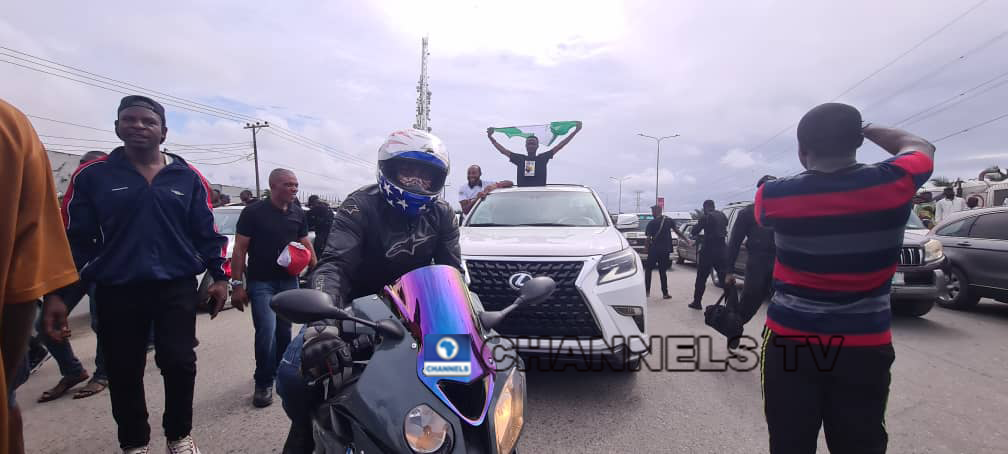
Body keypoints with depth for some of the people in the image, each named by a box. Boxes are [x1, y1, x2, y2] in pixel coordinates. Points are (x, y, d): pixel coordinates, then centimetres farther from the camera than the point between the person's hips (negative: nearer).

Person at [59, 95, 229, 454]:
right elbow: (74, 239, 2)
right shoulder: (92, 176, 1)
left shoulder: (188, 178, 4)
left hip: (177, 288, 0)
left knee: (180, 363, 0)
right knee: (123, 373, 9)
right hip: (116, 292, 0)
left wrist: (219, 277, 0)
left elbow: (207, 233, 6)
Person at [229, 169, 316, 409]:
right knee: (267, 331, -13)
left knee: (284, 331, 13)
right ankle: (263, 383, 2)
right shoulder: (253, 213, -6)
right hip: (261, 282, -4)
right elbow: (240, 249, -6)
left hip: (289, 281, 5)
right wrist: (237, 284, -10)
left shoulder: (298, 214, 8)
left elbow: (306, 245, 15)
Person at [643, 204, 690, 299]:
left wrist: (646, 246, 6)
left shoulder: (652, 223, -7)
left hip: (654, 249, -4)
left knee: (648, 269, 10)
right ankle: (665, 293, 7)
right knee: (663, 271, 11)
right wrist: (686, 240, 9)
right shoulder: (669, 220, 3)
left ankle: (647, 291, 7)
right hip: (666, 250, 4)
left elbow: (648, 238, -9)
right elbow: (677, 232, 1)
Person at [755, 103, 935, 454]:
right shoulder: (894, 182, -9)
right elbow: (920, 147, 15)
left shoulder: (774, 195, -12)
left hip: (789, 342, -1)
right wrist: (865, 129, 25)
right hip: (865, 346, 1)